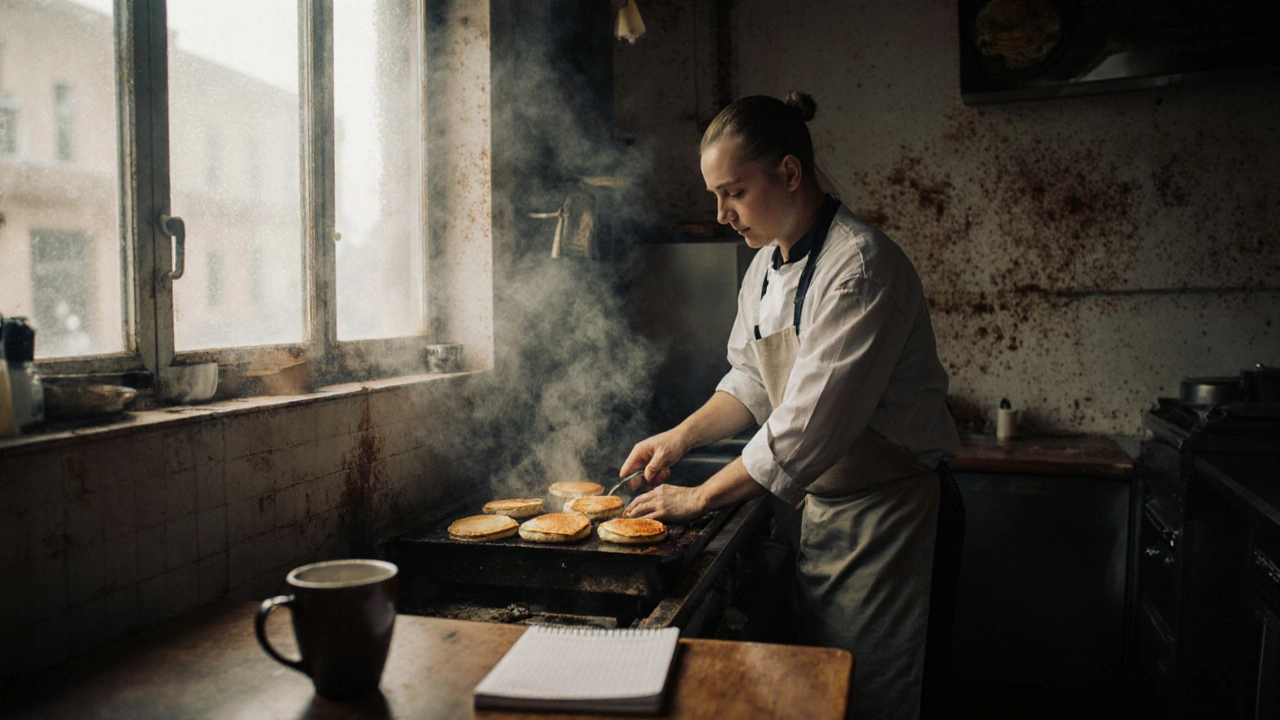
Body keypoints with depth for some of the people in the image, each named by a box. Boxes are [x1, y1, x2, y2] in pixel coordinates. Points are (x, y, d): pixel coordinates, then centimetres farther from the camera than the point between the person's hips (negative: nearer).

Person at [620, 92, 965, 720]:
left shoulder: (861, 267, -23)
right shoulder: (766, 263, 5)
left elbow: (810, 425, -26)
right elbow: (752, 381, 14)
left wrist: (699, 498, -18)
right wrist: (683, 435, -2)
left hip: (882, 512, -8)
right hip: (813, 503, 8)